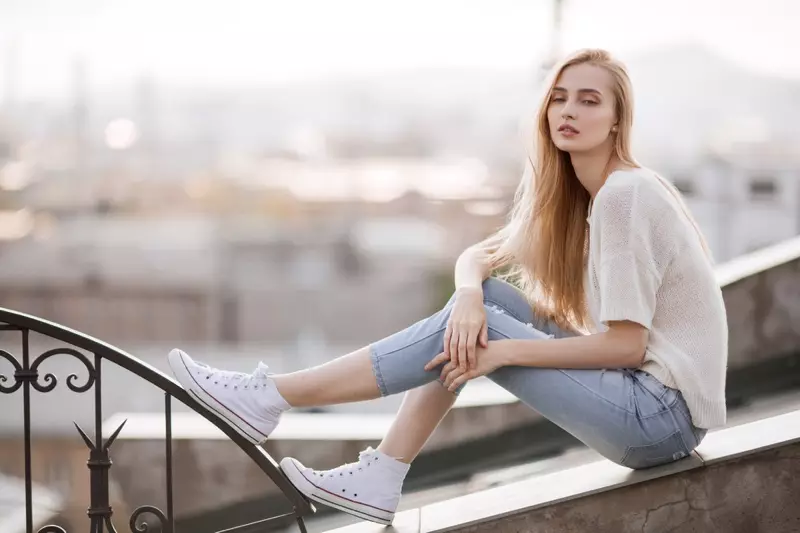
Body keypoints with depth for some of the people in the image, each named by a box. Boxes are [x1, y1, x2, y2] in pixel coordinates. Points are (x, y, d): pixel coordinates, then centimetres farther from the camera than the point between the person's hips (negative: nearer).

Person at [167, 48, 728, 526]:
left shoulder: (625, 195, -15)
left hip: (662, 411, -8)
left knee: (472, 331, -15)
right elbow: (477, 257, 11)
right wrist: (470, 295, -13)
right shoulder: (571, 196, 12)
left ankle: (272, 397, -11)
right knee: (476, 307, 3)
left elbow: (626, 345, -19)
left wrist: (502, 351, -18)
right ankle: (380, 481, 1)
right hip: (647, 399, 8)